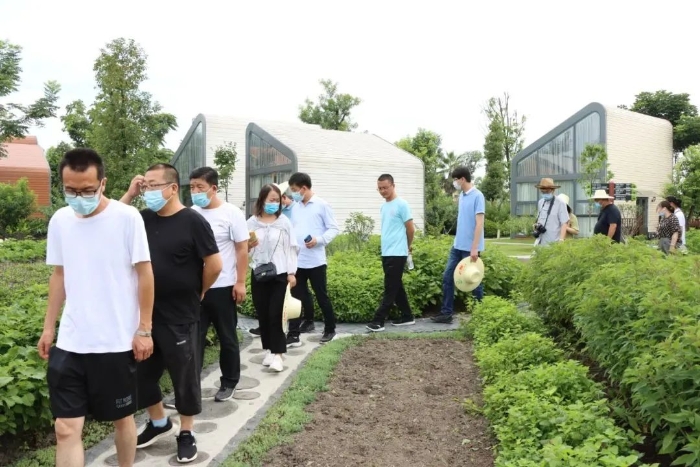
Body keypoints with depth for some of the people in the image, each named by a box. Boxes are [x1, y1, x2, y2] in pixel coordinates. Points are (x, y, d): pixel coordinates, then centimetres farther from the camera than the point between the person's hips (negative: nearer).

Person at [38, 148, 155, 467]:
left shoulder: (127, 218, -11)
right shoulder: (59, 221, 3)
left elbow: (145, 274, -7)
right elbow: (59, 276, 13)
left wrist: (144, 329, -8)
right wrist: (48, 327, 13)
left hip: (117, 342, -3)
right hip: (70, 343, 4)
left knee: (122, 418, 13)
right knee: (66, 428, 5)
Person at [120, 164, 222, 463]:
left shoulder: (192, 221, -14)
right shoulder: (144, 219, 3)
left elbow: (214, 264, -14)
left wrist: (199, 293, 0)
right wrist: (129, 194, -4)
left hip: (180, 316, -6)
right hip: (145, 312, 6)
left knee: (184, 376, 9)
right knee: (141, 373, 17)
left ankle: (186, 433, 28)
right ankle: (159, 422, 40)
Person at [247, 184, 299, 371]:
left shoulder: (284, 222, 0)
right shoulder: (252, 222, 1)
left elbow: (291, 248, 1)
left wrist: (292, 272, -3)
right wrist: (248, 246, -16)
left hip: (279, 273, -2)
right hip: (258, 274, 2)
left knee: (275, 314, -4)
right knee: (262, 314, 8)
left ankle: (277, 353, 3)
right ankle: (268, 349, 22)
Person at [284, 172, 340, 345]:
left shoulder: (322, 205, -6)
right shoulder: (294, 207, 10)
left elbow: (334, 229, -6)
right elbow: (289, 229, 14)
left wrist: (319, 240, -19)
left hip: (316, 261, -5)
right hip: (296, 261, 5)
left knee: (322, 296, 6)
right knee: (296, 298, 10)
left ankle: (330, 329, 23)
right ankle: (293, 335, 21)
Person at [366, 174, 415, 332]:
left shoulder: (401, 205, -10)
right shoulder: (383, 207, 14)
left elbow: (411, 229, -7)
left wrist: (408, 246, 7)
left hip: (397, 254, -8)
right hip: (386, 253, 8)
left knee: (390, 289, -5)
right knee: (396, 287, 13)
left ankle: (378, 321, -5)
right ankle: (407, 316, 23)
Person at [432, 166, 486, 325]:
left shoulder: (477, 196, -14)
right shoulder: (462, 196, 11)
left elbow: (479, 223, -19)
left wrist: (474, 248, -23)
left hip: (470, 248, -8)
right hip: (457, 246, 8)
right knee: (447, 277, 7)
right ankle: (446, 313, 13)